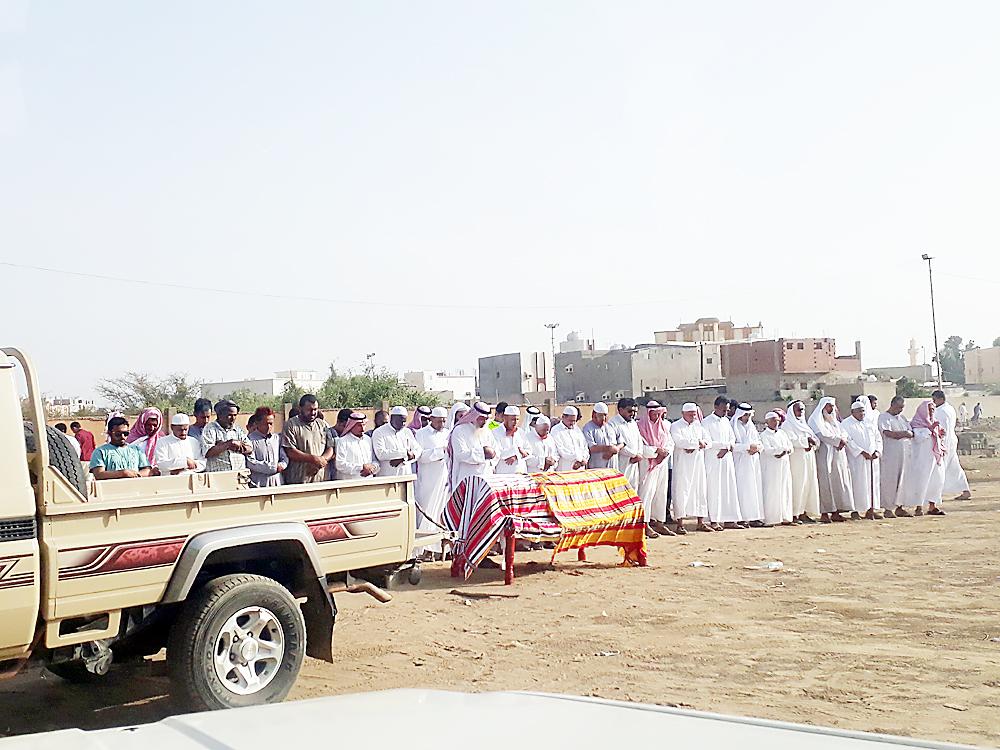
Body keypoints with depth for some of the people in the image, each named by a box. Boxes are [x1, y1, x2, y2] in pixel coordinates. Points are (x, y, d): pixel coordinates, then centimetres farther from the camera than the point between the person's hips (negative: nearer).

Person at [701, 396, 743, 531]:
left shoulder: (726, 421, 14)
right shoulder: (706, 422, -6)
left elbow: (733, 439, 12)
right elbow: (708, 442, -14)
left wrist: (726, 448, -7)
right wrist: (726, 444, -12)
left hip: (727, 459, 6)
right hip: (713, 460, -6)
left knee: (729, 488, 4)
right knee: (714, 490, -5)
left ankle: (728, 519, 8)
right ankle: (714, 520, -2)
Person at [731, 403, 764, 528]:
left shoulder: (751, 426, 17)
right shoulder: (733, 426, -5)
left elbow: (759, 441, 17)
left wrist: (757, 447, -5)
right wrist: (748, 446, -17)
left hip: (753, 461, 7)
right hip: (740, 462, -7)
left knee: (756, 488, 3)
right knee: (743, 489, -10)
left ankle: (755, 517, 5)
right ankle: (743, 518, -10)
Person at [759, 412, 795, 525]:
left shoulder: (783, 434, 17)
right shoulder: (764, 435, -3)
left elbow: (791, 447, 11)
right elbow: (767, 450, -15)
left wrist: (785, 451, -10)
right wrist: (783, 448, -11)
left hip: (784, 465, 6)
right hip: (771, 467, -6)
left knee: (785, 490, 4)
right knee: (772, 492, -7)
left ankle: (785, 517, 8)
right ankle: (772, 519, -6)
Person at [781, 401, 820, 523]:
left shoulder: (804, 424, 19)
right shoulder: (787, 425, -4)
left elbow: (816, 440, 13)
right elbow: (791, 440, -18)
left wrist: (811, 444, -8)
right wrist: (806, 440, -13)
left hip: (809, 459, 8)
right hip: (796, 460, -8)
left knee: (809, 485, 6)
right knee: (798, 485, -9)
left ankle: (804, 513, 10)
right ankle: (795, 514, -7)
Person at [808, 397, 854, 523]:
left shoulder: (834, 420, 22)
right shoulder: (815, 420, -1)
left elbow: (843, 432, 12)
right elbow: (823, 435, -14)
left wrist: (842, 440, -10)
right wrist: (838, 440, -10)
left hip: (838, 455, 7)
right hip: (824, 455, -7)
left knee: (839, 483, 3)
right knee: (826, 484, -8)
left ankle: (836, 512, 6)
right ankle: (824, 513, -7)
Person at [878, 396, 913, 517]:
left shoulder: (902, 417, 17)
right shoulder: (883, 417, -3)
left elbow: (911, 433, 10)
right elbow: (888, 433, -16)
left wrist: (898, 434, -10)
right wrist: (904, 433, -8)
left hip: (904, 454, 6)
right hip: (890, 454, -6)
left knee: (903, 480, 6)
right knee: (890, 481, -4)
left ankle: (899, 507, 13)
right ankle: (887, 508, 1)